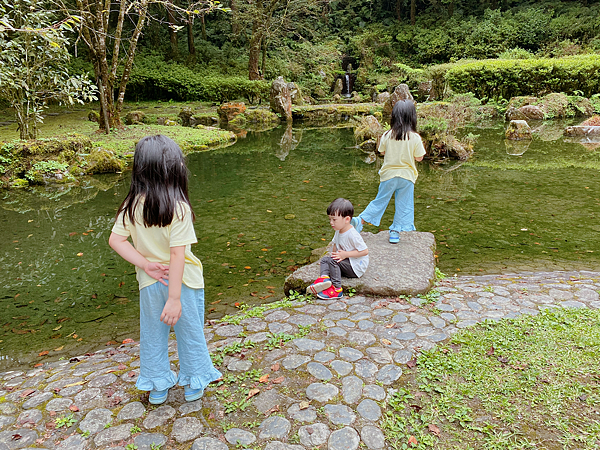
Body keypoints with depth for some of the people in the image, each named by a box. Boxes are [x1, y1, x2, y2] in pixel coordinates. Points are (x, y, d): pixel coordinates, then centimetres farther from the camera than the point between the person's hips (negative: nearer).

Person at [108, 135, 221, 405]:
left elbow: (115, 240, -8)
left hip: (150, 283, 4)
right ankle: (194, 384, 37)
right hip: (182, 281, -4)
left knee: (153, 334, 22)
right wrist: (175, 298, -21)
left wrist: (146, 264, -10)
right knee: (189, 332, 18)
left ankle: (157, 387, 39)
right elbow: (177, 255, -25)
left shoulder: (132, 206, -10)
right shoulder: (178, 208, -25)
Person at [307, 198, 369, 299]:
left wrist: (345, 254, -25)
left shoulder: (352, 235, -24)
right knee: (324, 259, -1)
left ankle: (336, 289, -23)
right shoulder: (338, 231, 4)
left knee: (333, 261, -25)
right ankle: (325, 277, -28)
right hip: (346, 262, 9)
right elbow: (336, 245, 20)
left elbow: (365, 251, -24)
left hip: (356, 267, -9)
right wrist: (334, 255, 5)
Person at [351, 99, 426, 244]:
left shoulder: (387, 135, -8)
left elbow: (382, 152, 4)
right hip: (407, 175, -1)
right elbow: (419, 158, -4)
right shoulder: (415, 138, -12)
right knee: (403, 205, 11)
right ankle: (395, 232, 14)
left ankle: (360, 220, 8)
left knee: (380, 201, 14)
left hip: (389, 174, 2)